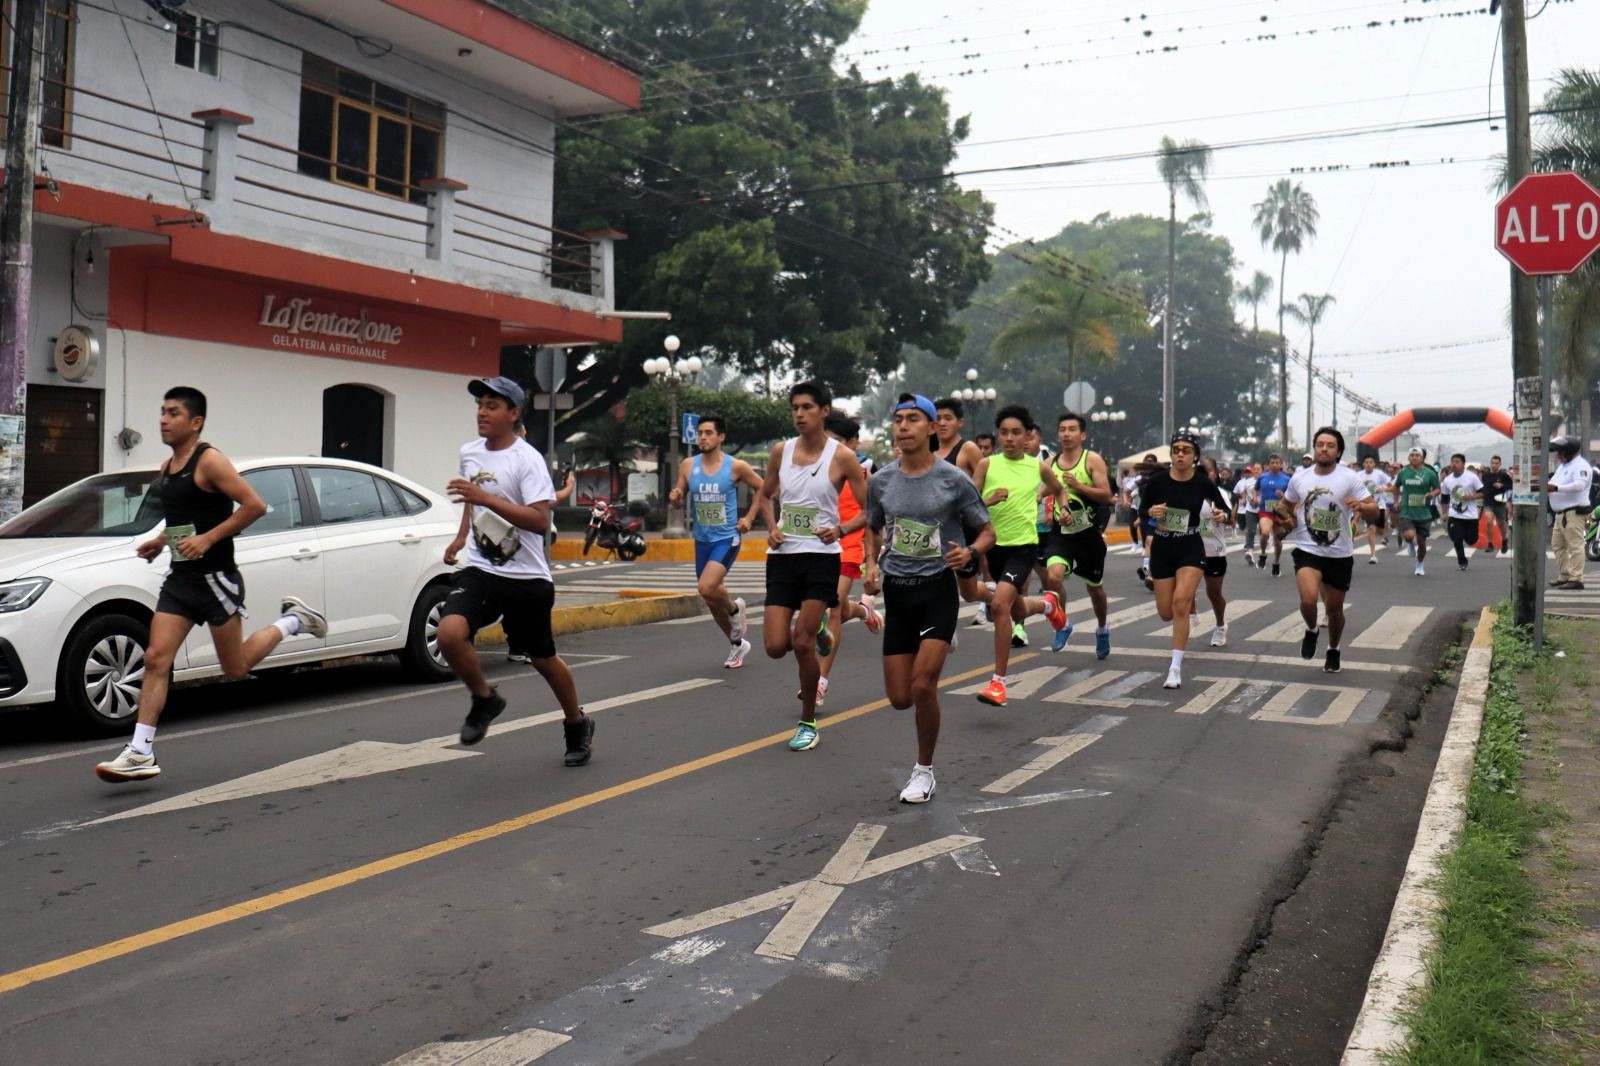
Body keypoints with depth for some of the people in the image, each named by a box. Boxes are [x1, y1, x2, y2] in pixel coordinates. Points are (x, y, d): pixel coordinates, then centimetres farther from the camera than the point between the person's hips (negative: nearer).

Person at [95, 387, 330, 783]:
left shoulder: (209, 461, -13)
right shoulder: (167, 467, 12)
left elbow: (254, 505, -20)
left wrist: (207, 539, -23)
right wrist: (160, 541, 9)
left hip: (214, 578, -7)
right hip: (179, 577, 7)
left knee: (235, 668, 3)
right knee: (155, 659, -4)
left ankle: (293, 619, 24)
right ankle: (140, 753, -2)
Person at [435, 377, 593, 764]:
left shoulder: (527, 460, -13)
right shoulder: (469, 452, 8)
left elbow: (540, 520, -25)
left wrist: (484, 497, -30)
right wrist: (461, 536, 23)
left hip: (526, 577, -4)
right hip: (479, 570, 4)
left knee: (544, 659, 10)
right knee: (449, 633, -23)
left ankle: (577, 725, 36)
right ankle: (484, 699, 4)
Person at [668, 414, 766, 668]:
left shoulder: (736, 466, -9)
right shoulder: (688, 465, 0)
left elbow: (761, 488, 4)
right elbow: (679, 497, 9)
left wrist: (749, 518, -3)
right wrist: (675, 497, -14)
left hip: (727, 538, -5)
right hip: (702, 540, 5)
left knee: (706, 587, -25)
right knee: (711, 599, 12)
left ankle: (735, 608, 8)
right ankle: (737, 644, 32)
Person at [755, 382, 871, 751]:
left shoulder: (841, 456, -6)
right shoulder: (781, 450, 5)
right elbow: (764, 495, 20)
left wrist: (841, 529, -17)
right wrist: (772, 527, 2)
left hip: (821, 557, -4)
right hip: (782, 556, 4)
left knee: (802, 643, -9)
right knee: (776, 646, -2)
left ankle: (808, 723, 10)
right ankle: (816, 629, 34)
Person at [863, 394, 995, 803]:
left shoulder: (954, 480, -7)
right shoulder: (881, 480, 3)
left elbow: (987, 532, 1)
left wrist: (969, 551, -20)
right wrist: (871, 565, 0)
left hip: (937, 589, -4)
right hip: (896, 590, 4)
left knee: (922, 685, -16)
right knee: (899, 697, 4)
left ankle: (924, 771, 7)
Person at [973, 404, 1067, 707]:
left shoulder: (1038, 466, 0)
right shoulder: (987, 465, -3)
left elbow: (1058, 489, 23)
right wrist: (989, 500, -22)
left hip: (1024, 545, -3)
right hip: (994, 544, 3)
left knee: (1001, 604, -24)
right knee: (1018, 611, 20)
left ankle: (998, 681, -16)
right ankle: (1048, 604, 58)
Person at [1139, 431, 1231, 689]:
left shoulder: (1203, 483, -9)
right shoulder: (1157, 480, -9)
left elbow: (1227, 511, 4)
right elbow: (1142, 511, 3)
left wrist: (1222, 514, -18)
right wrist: (1152, 513, -19)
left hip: (1191, 548, -2)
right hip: (1162, 548, 2)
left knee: (1180, 601, -21)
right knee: (1166, 613, 5)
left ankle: (1176, 668, -14)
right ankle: (1190, 603, 45)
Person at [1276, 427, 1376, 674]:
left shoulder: (1350, 478, -7)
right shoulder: (1300, 477, 1)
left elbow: (1373, 507, -10)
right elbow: (1285, 504, 18)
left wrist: (1360, 506, -32)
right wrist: (1286, 519, -4)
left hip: (1340, 554, 0)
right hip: (1307, 550, 0)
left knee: (1334, 607, 10)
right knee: (1308, 599, -23)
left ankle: (1333, 651, 36)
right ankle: (1311, 631, 10)